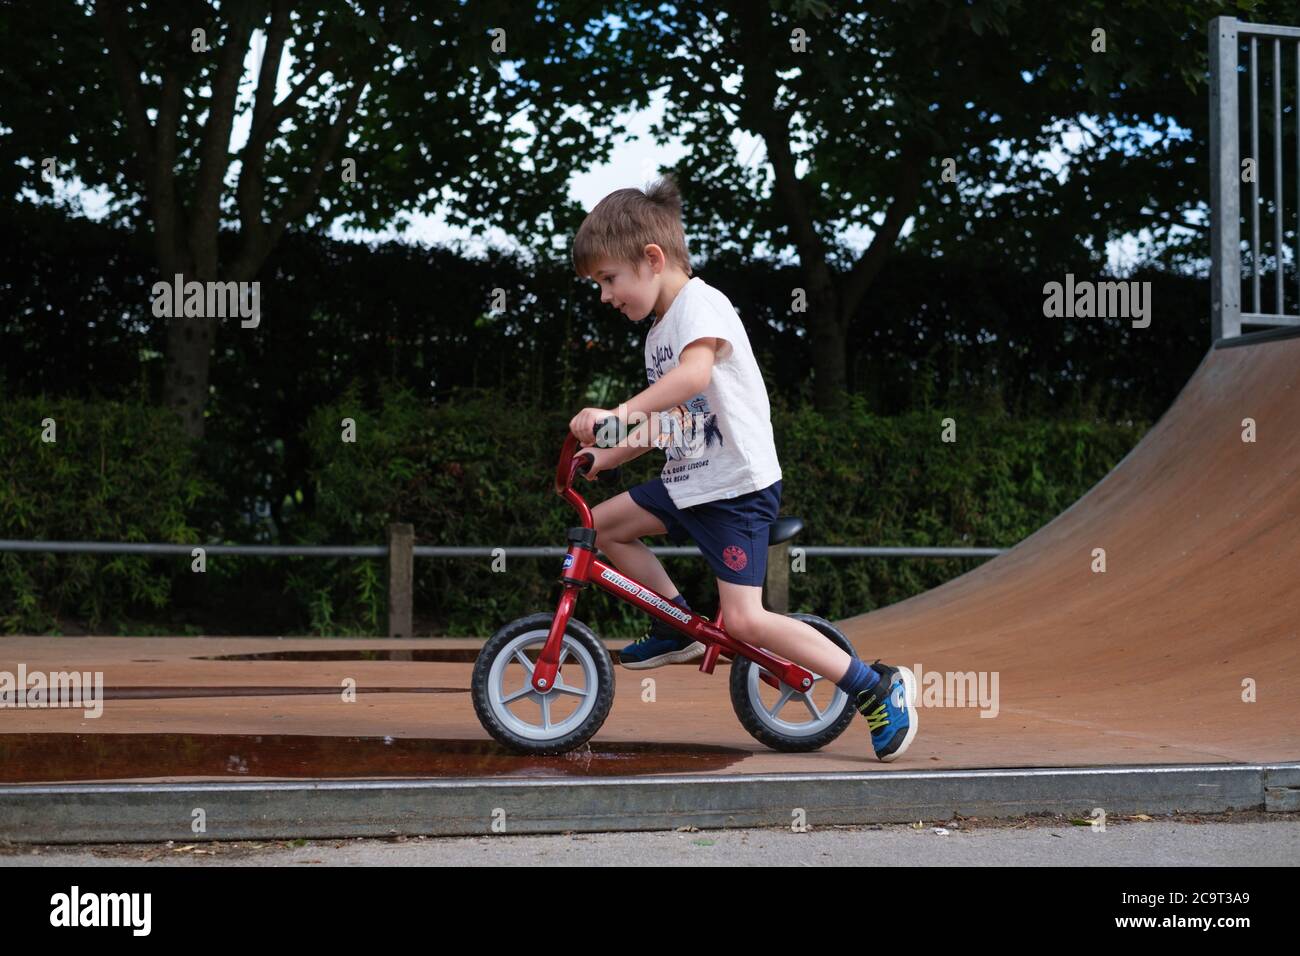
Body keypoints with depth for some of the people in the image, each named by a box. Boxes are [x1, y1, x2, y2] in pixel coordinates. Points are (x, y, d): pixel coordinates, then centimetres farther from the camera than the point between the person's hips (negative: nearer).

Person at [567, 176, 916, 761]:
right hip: (687, 480, 10)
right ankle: (682, 629, 18)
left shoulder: (700, 305, -14)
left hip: (738, 486, -9)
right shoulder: (658, 332, 16)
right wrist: (606, 456, 13)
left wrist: (618, 414, -45)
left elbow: (694, 372, -35)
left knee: (743, 620, -15)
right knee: (603, 524, 9)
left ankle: (877, 688, -7)